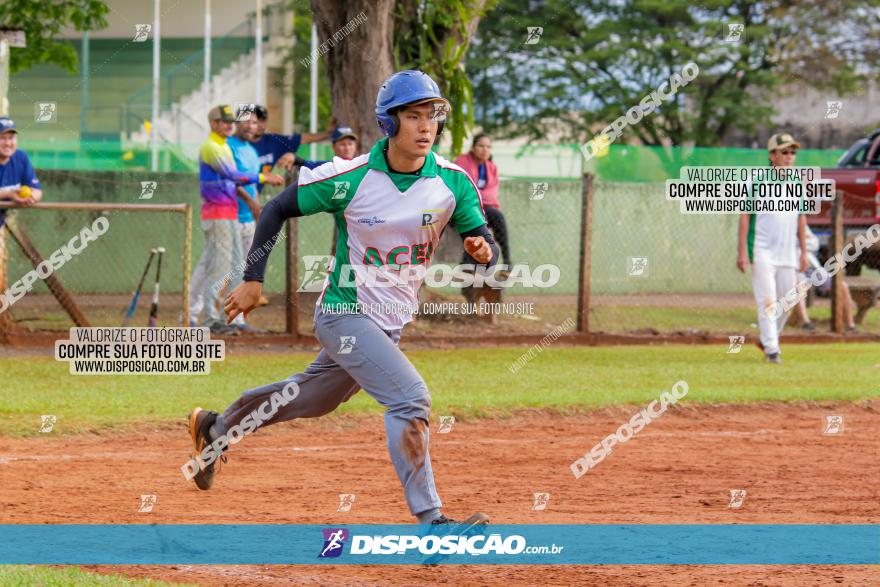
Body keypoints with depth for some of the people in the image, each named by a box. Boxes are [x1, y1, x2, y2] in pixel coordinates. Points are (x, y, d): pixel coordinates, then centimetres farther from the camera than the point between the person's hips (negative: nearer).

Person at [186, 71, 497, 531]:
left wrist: (483, 250, -27)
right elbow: (278, 209, -7)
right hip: (344, 314, -6)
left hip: (392, 322, 6)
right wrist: (253, 278, -11)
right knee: (409, 396, -23)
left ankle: (216, 429, 46)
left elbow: (481, 239, -2)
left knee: (314, 398, 23)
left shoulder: (452, 182, -9)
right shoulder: (349, 180, -19)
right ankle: (429, 520, -21)